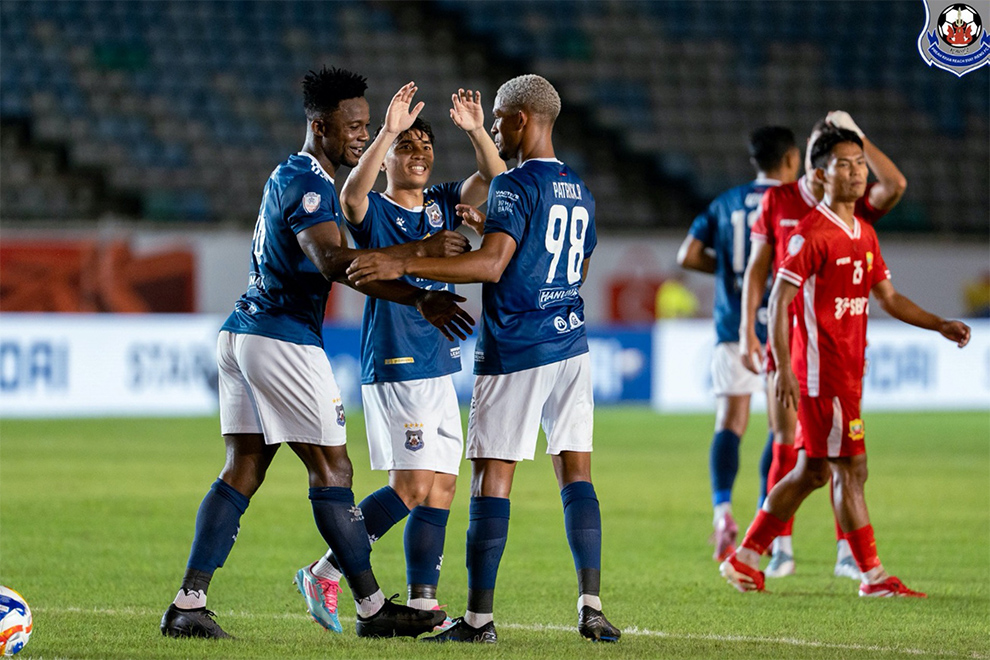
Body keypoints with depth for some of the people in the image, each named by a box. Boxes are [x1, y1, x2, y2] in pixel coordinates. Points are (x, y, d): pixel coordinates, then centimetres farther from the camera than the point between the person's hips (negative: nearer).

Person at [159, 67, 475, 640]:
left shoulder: (289, 176, 18)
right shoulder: (308, 184, -14)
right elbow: (333, 261, -29)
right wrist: (418, 297, -35)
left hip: (244, 332, 10)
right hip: (283, 339, -10)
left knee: (244, 469, 7)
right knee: (332, 469, -3)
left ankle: (188, 604, 2)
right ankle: (374, 609, 2)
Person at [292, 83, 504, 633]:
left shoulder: (444, 206, 13)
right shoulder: (374, 213, -5)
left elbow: (494, 180, -1)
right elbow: (352, 193, -28)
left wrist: (476, 131, -18)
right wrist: (389, 131, -38)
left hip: (440, 368, 7)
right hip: (393, 366, -7)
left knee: (442, 488, 5)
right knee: (413, 487, -12)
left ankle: (422, 603, 9)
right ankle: (324, 575, -1)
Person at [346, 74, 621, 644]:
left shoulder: (517, 185, -12)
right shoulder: (580, 191, 13)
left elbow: (491, 264, -24)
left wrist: (403, 266, -27)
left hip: (515, 351, -7)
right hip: (571, 343, 7)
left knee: (493, 475, -2)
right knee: (575, 470, 7)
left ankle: (480, 616, -2)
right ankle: (592, 606, -2)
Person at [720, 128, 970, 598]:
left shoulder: (863, 234, 14)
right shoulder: (811, 234, -12)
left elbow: (888, 298, 20)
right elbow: (779, 300, -14)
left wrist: (939, 325, 9)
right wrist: (784, 369, -21)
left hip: (848, 371, 9)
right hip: (822, 371, -9)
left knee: (812, 471, 12)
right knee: (851, 469, -6)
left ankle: (744, 558, 21)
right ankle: (873, 577, -1)